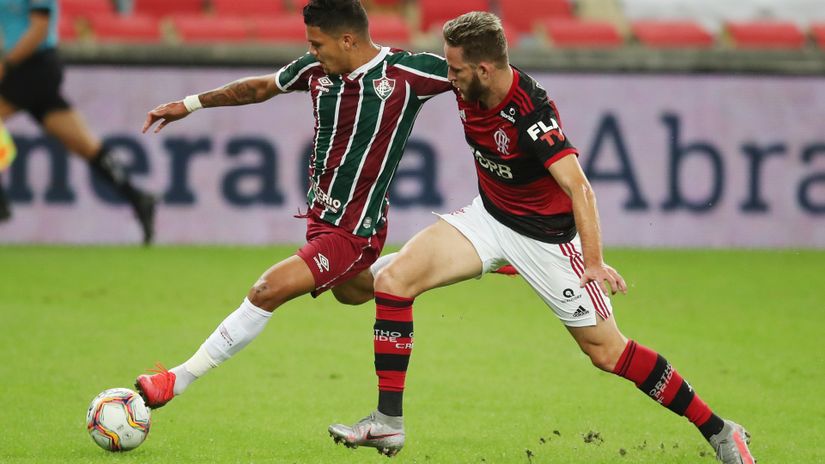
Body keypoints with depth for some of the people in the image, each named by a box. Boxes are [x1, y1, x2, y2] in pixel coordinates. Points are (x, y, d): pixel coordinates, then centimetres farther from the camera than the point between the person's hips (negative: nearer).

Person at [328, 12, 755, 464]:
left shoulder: (531, 113, -31)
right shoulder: (467, 89, -11)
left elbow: (578, 188, -39)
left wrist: (594, 262, -47)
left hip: (546, 236, -7)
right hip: (488, 216, 7)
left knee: (607, 351, -3)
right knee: (392, 279, -11)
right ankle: (387, 422, -8)